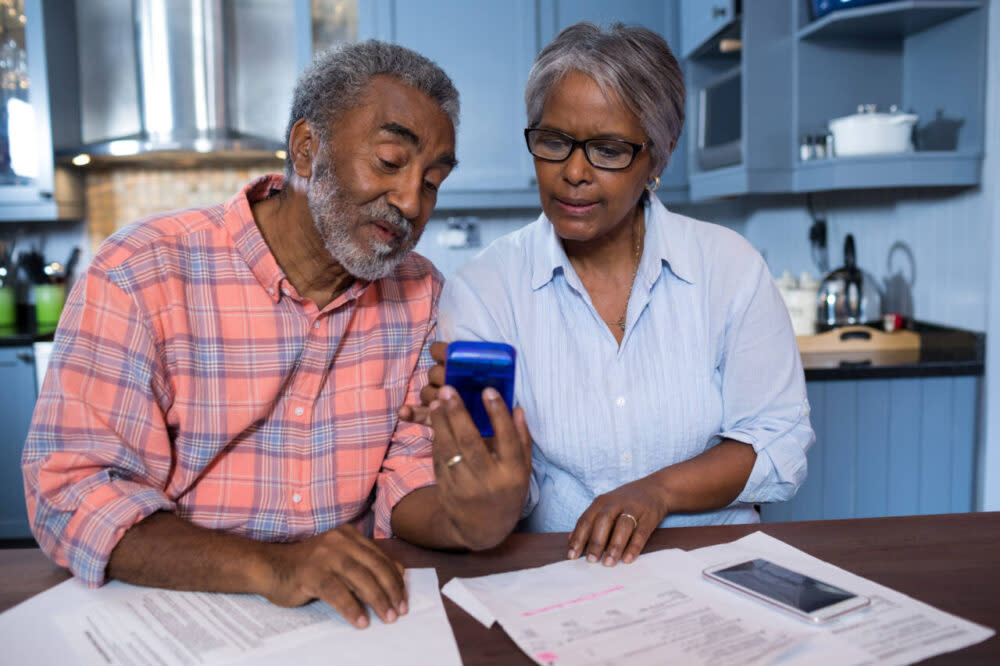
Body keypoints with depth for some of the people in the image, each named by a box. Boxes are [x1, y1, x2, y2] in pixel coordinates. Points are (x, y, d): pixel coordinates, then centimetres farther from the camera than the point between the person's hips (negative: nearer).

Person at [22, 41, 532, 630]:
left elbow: (407, 480, 1)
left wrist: (470, 521, -21)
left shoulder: (419, 293, 3)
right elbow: (71, 494, -15)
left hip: (352, 619, 3)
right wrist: (268, 566, -27)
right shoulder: (142, 272, -11)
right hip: (179, 617, -2)